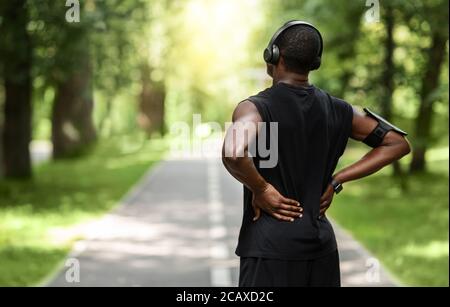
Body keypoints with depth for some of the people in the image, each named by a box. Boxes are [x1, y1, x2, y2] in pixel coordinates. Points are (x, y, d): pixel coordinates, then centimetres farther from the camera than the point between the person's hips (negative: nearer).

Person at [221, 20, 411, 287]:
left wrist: (260, 189, -13)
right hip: (322, 243, 6)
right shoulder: (336, 110, 6)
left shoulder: (256, 108, -11)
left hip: (271, 247, -6)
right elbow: (398, 143, 14)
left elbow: (233, 154, -33)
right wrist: (334, 182, 8)